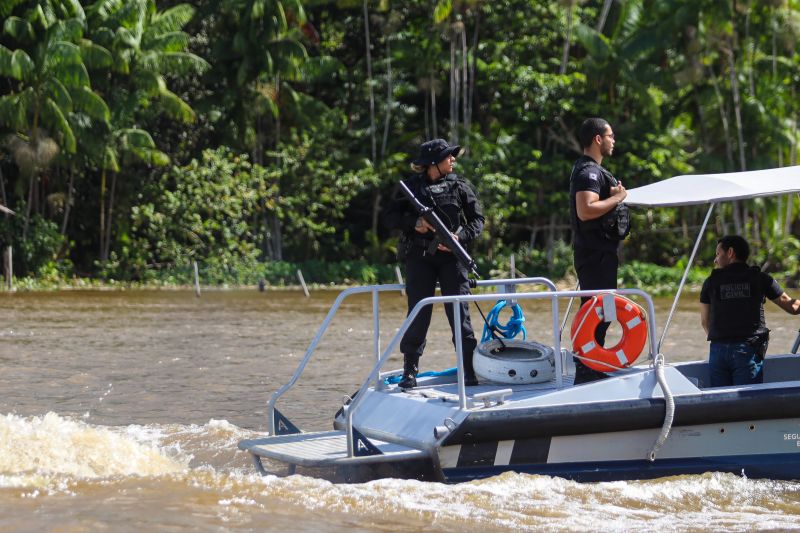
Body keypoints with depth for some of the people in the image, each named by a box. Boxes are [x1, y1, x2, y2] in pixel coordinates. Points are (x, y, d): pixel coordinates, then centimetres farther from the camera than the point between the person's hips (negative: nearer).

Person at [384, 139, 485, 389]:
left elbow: (477, 219, 7)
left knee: (460, 312, -4)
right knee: (418, 314, -2)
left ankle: (470, 369, -3)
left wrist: (460, 236, -10)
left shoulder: (459, 186, 7)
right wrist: (414, 223, -12)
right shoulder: (411, 187, 6)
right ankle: (410, 371, 3)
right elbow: (391, 217, 5)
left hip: (451, 256, 1)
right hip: (419, 256, 0)